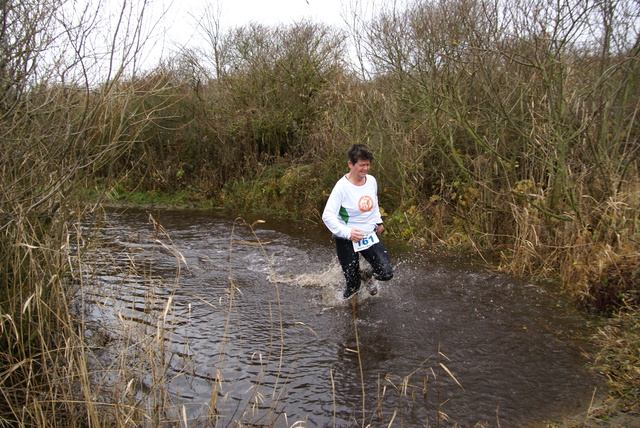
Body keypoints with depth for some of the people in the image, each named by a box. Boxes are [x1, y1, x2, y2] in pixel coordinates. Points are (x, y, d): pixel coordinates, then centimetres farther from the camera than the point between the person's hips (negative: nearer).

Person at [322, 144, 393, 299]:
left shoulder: (372, 181, -1)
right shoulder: (342, 186, -20)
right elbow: (327, 216, -25)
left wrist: (378, 222, 19)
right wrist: (347, 233, -35)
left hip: (370, 235, 5)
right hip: (346, 240, -5)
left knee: (386, 273, -7)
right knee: (353, 285, 4)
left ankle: (366, 275, 27)